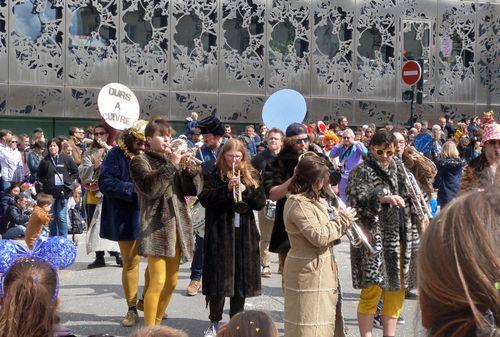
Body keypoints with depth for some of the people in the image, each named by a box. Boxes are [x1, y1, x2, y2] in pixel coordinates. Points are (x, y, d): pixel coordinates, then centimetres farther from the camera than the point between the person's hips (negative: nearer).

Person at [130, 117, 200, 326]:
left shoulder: (173, 159, 15)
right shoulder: (140, 161, -1)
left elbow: (192, 189, 7)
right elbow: (150, 188, -18)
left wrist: (189, 168, -9)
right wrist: (171, 165, -18)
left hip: (178, 225, 6)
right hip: (156, 227, -6)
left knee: (171, 282, 11)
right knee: (157, 282, -11)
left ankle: (157, 323, 26)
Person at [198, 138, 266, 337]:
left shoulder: (251, 175, 9)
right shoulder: (212, 173, 1)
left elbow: (261, 202, 3)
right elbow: (204, 199, -10)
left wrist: (245, 190, -14)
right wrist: (227, 188, -21)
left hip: (245, 233, 3)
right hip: (219, 232, -3)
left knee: (242, 276, 6)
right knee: (219, 276, -1)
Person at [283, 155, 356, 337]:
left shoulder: (314, 199, 12)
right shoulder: (298, 203, -20)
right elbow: (319, 236, -24)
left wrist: (343, 220, 3)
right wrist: (342, 220, -12)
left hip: (322, 269, 10)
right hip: (308, 273, -10)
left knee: (325, 320, 17)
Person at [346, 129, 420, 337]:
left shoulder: (399, 168, 15)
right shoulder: (361, 172, -5)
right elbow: (356, 200, -18)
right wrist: (383, 198, -31)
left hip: (401, 239, 6)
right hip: (375, 240, -6)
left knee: (397, 289, 11)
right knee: (372, 290, -7)